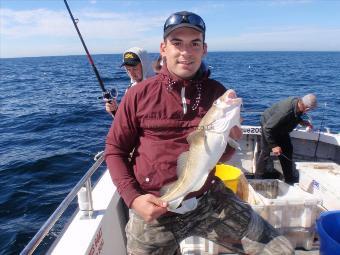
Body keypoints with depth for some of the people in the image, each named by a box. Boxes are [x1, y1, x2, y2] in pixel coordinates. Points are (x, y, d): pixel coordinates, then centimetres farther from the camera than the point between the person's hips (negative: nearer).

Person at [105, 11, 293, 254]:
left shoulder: (217, 92, 0)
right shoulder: (139, 94, -7)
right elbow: (115, 150, 1)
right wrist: (133, 198, -12)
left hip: (210, 200, 2)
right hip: (154, 209, -1)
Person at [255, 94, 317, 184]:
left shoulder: (298, 102, -19)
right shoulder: (285, 112, -42)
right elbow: (267, 128, -36)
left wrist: (302, 122, -10)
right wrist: (274, 145, -32)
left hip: (280, 127, 8)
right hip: (268, 126, -8)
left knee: (287, 150, 11)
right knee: (266, 152, -2)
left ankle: (289, 177, 24)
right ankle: (259, 177, 17)